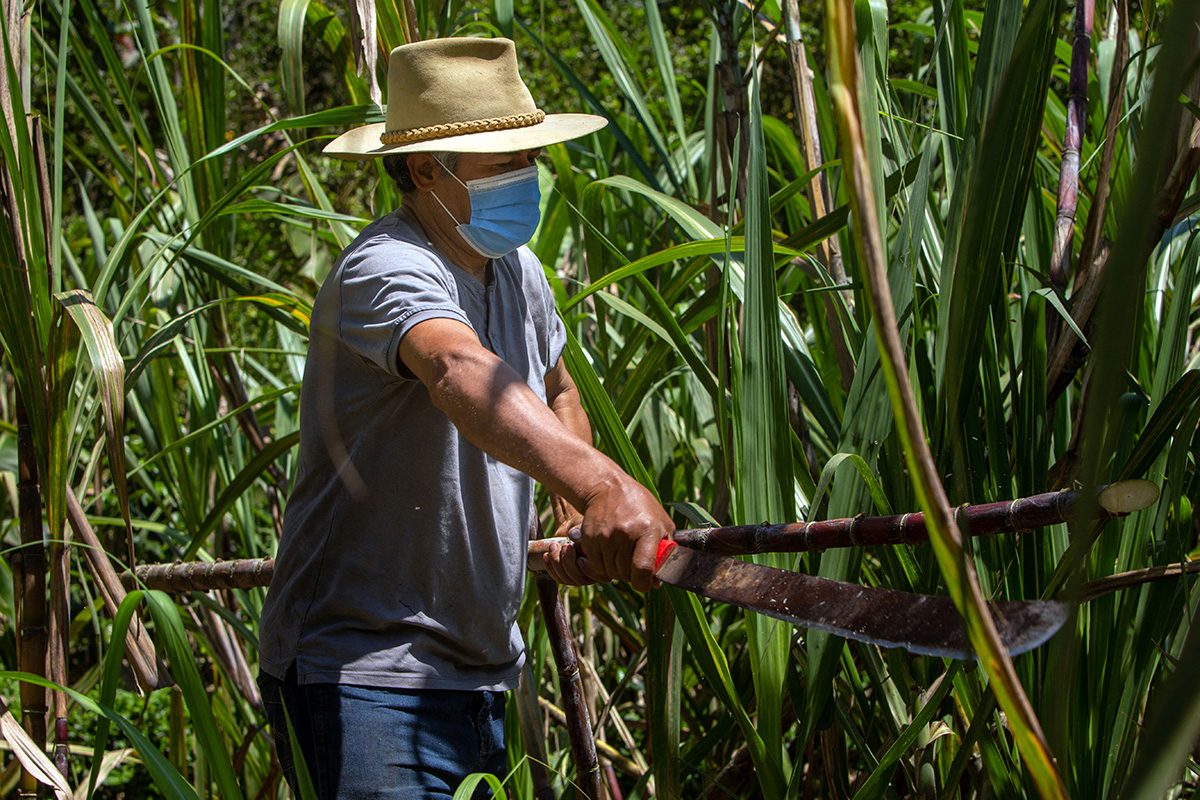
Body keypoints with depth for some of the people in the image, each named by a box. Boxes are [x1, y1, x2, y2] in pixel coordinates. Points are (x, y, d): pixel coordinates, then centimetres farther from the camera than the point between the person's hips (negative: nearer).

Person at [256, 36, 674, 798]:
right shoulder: (387, 269, -20)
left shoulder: (517, 270, 9)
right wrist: (598, 482, -58)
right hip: (366, 672, -9)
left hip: (485, 669, 9)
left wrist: (577, 519, 11)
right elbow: (463, 377, -42)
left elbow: (558, 393, 29)